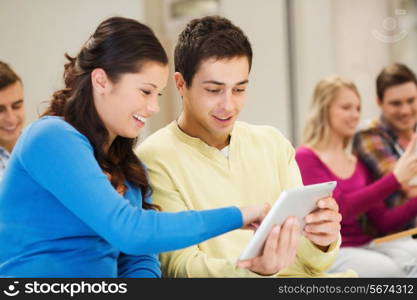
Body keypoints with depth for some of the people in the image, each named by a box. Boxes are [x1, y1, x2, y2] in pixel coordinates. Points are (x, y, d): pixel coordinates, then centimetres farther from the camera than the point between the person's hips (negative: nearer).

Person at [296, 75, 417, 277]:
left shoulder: (359, 163, 17)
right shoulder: (305, 158, -3)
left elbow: (382, 221, 12)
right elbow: (340, 209, -17)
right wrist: (395, 178, -19)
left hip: (364, 245, 6)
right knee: (388, 270, -32)